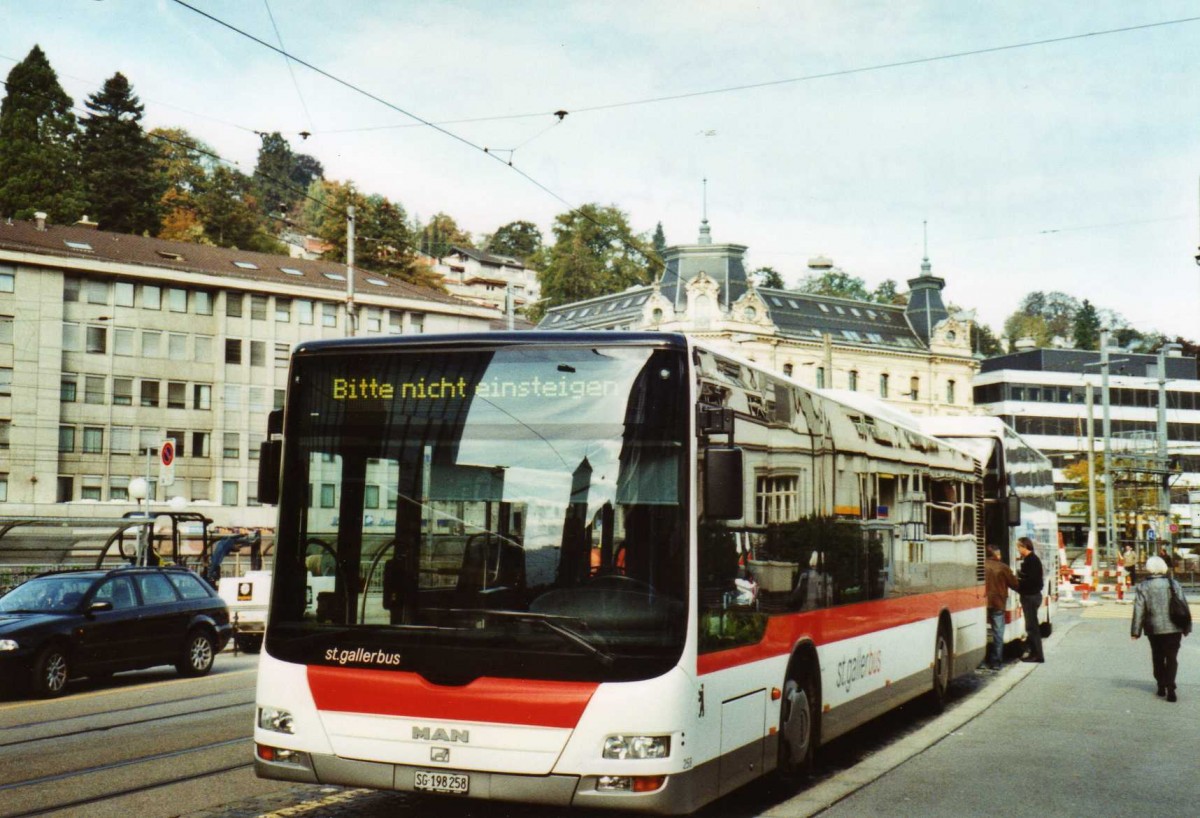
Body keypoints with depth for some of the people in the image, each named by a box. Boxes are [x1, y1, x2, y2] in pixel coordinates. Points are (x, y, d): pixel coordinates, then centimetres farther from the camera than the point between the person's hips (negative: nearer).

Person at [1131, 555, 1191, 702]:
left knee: (1158, 658, 16)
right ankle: (1170, 688, -11)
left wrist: (1135, 631, 0)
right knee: (1172, 658, 1)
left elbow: (1139, 611, -6)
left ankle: (1161, 686, 21)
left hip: (1154, 630, 0)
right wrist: (1186, 628, 11)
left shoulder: (1142, 587, -5)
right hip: (1174, 629, 0)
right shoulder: (1174, 584, 0)